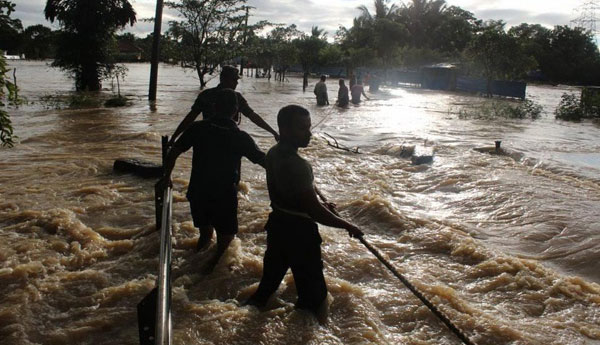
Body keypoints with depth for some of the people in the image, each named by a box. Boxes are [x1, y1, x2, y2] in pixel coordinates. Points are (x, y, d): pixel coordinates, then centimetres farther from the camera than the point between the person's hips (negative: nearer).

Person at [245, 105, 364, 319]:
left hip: (277, 224, 9)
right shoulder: (296, 164, -27)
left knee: (271, 277, 28)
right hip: (299, 231, -9)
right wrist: (347, 226, -15)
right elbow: (314, 211, -27)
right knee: (313, 293, 6)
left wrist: (319, 204, 17)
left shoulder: (273, 153, 2)